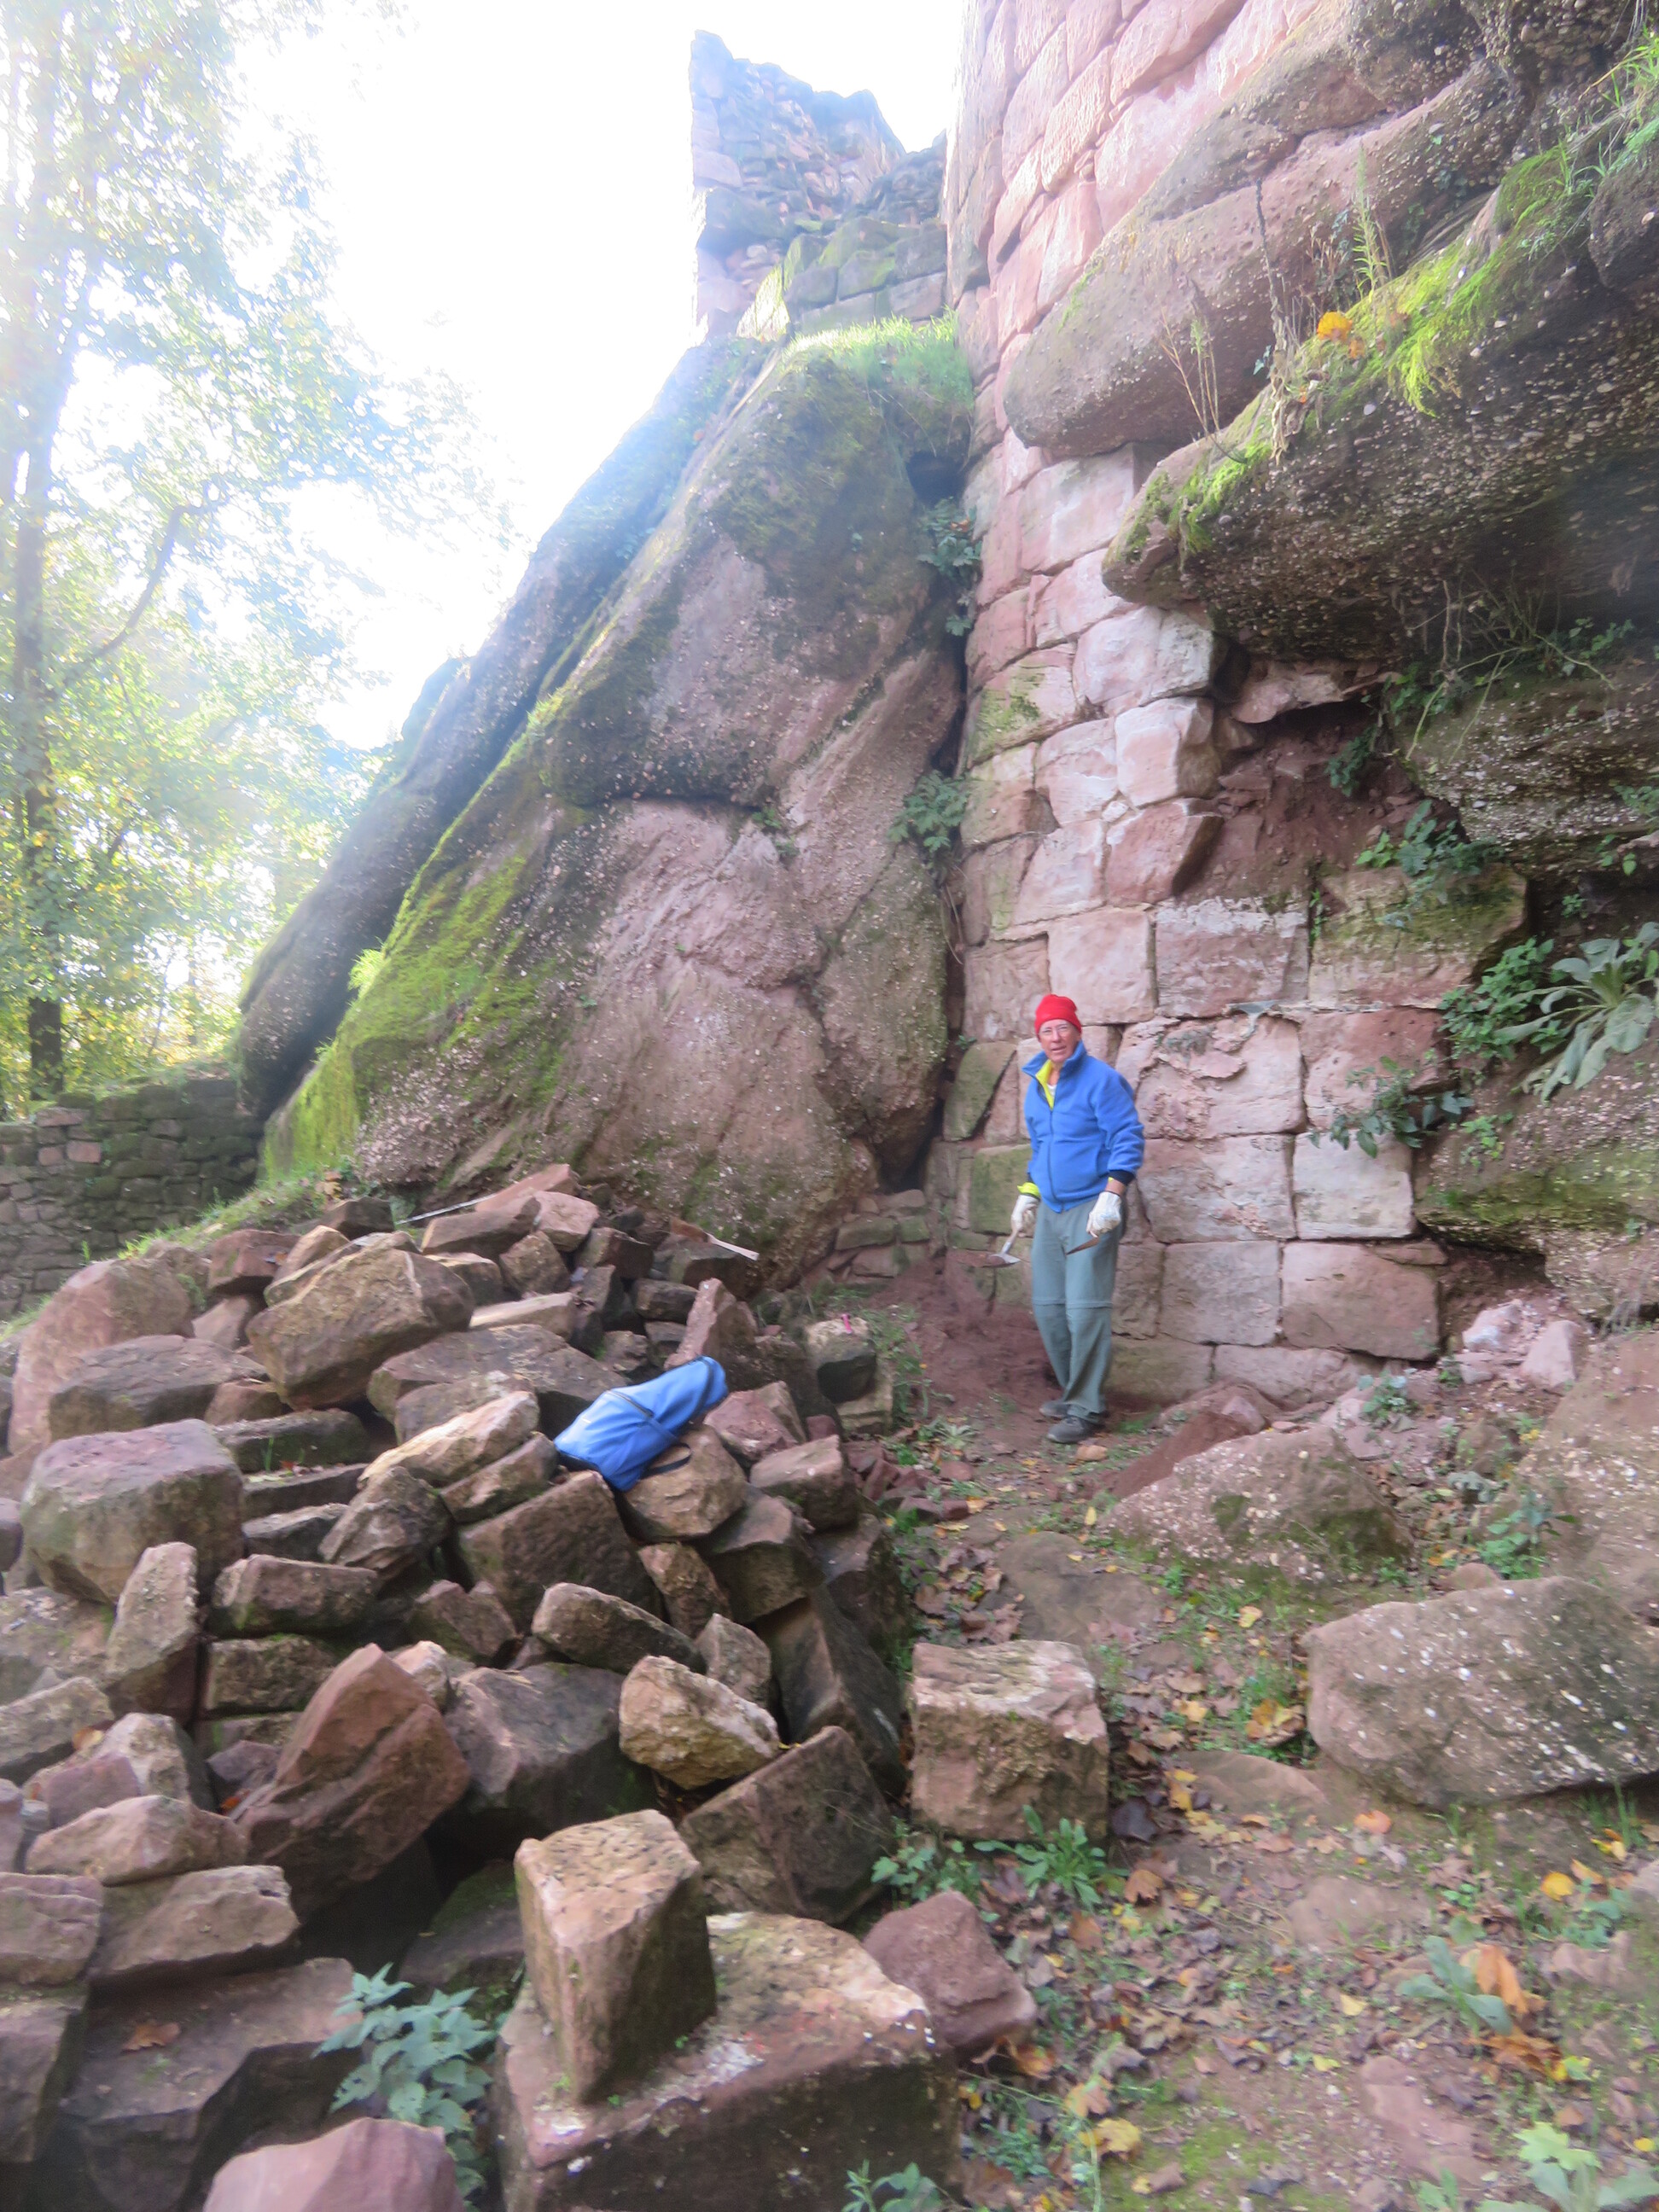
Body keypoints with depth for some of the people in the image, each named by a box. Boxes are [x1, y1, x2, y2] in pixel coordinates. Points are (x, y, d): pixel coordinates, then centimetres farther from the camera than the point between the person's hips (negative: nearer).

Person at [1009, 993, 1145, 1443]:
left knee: (1085, 1310, -9)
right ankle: (1073, 1390, 24)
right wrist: (1028, 1195, 21)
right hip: (1049, 1210, 8)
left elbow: (1129, 1139, -14)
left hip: (1091, 1210, -8)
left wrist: (1110, 1197, -23)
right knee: (1048, 1306, 10)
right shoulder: (1035, 1085, 13)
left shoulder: (1101, 1079, -10)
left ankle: (1086, 1410, -1)